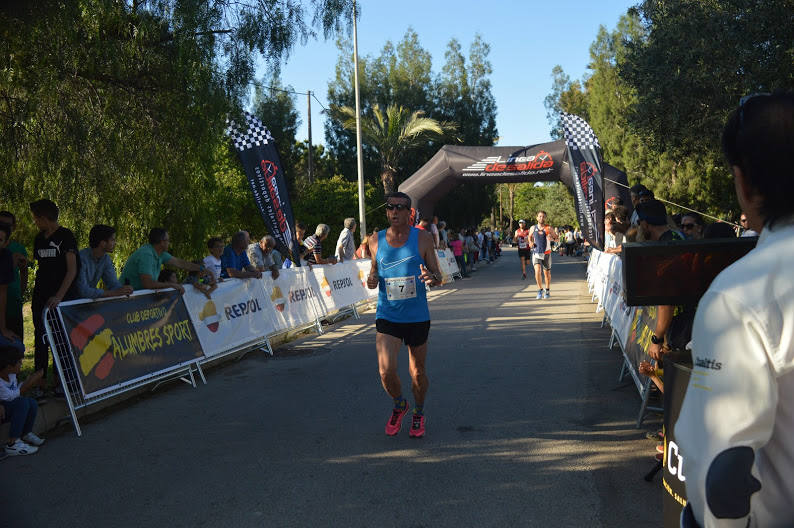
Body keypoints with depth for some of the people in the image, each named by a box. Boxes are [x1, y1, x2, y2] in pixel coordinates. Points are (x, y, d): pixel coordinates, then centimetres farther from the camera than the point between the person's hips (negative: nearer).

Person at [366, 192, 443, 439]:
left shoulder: (423, 238, -4)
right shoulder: (376, 241, 2)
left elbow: (438, 277, 0)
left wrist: (431, 277, -24)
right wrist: (371, 279, -9)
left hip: (417, 317, -1)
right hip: (387, 316, 1)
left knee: (418, 372, 11)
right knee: (386, 371, -11)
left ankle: (418, 414, 38)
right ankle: (399, 406, 21)